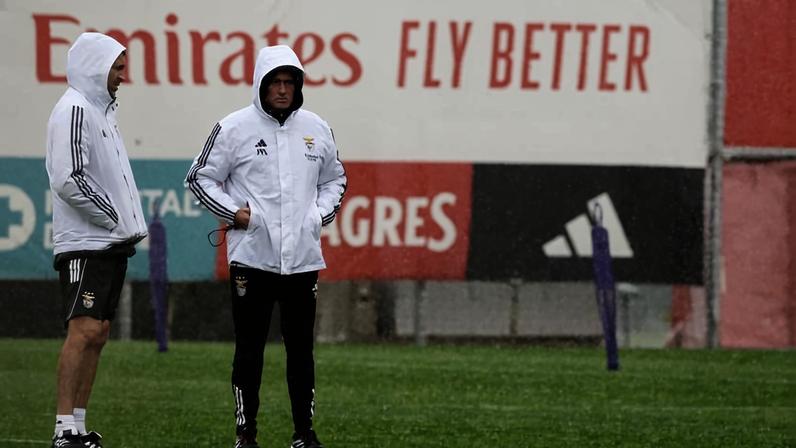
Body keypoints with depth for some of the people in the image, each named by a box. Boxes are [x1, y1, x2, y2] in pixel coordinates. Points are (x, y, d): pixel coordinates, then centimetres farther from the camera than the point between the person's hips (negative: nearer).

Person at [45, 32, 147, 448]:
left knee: (97, 333, 8)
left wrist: (129, 223, 11)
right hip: (84, 245, -10)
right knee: (84, 330, -16)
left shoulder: (101, 110, 19)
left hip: (111, 243, 10)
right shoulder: (74, 110, -12)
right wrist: (117, 219, -14)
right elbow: (69, 180, -21)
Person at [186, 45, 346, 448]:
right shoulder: (235, 128, -3)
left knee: (301, 347, 7)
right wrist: (232, 211, -7)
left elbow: (335, 178, 23)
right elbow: (199, 178, 3)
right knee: (249, 349, 1)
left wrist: (322, 212, 6)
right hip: (251, 258, -3)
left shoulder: (316, 129, 8)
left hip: (303, 259, 3)